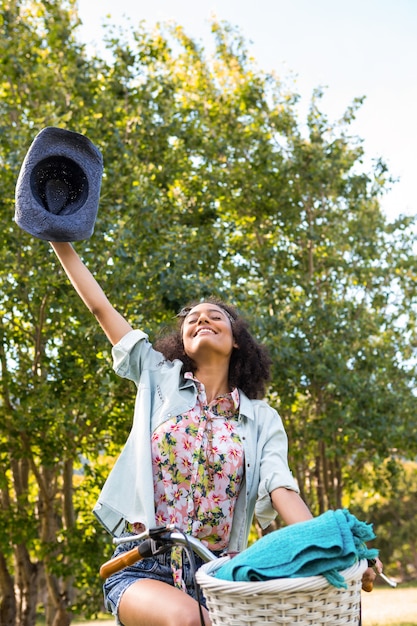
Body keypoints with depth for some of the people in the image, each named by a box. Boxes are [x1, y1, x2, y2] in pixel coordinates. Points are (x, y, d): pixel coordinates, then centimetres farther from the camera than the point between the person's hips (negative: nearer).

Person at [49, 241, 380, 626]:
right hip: (143, 571, -1)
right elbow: (101, 307, 12)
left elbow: (283, 492, -7)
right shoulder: (159, 380, 9)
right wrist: (62, 244, 13)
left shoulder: (263, 420, 8)